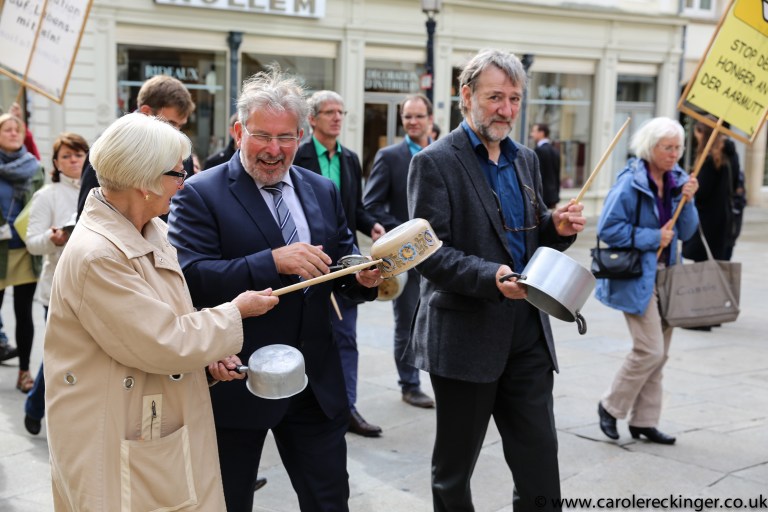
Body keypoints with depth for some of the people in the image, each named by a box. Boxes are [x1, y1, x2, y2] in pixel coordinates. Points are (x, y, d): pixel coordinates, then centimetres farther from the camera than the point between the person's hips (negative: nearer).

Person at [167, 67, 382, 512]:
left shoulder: (323, 191, 9)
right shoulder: (201, 195, -9)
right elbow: (190, 278, -20)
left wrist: (365, 277, -13)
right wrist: (273, 261, -30)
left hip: (317, 382, 5)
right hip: (235, 384, -4)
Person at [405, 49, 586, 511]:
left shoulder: (526, 159, 12)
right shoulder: (436, 162, -8)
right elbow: (428, 252, -15)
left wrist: (558, 227, -3)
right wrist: (490, 277, -29)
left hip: (528, 333, 5)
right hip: (466, 336, -5)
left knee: (540, 465, 7)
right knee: (455, 469, 11)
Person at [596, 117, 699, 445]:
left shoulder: (676, 181, 7)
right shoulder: (630, 183, -13)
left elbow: (686, 232, 6)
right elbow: (608, 229, -16)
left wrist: (687, 200, -9)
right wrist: (652, 238, -15)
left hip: (665, 275, 7)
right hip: (636, 275, -7)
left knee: (658, 353, 10)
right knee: (650, 349, -10)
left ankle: (644, 421, 22)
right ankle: (610, 406, 10)